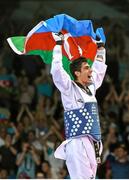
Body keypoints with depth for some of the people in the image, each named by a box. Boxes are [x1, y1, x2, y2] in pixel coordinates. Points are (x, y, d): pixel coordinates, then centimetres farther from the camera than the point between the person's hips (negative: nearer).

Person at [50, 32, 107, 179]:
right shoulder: (69, 89, -2)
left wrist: (100, 49, 35)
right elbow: (56, 71, -13)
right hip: (78, 144, -8)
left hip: (93, 145, 8)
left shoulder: (91, 88, 19)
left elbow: (99, 70, 35)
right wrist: (58, 45, -8)